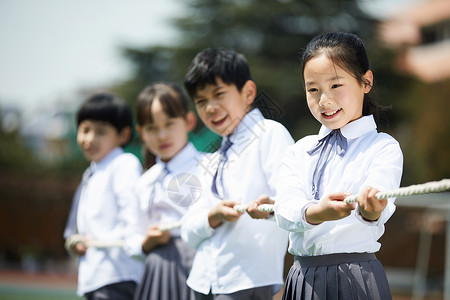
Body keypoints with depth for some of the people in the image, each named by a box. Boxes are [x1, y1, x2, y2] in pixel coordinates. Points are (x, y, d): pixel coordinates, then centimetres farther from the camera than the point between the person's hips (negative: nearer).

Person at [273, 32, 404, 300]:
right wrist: (316, 212, -30)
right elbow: (285, 209, -7)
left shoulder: (383, 148, -3)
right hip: (303, 277, 4)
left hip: (356, 277, -4)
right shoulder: (300, 152, 9)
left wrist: (370, 212, -46)